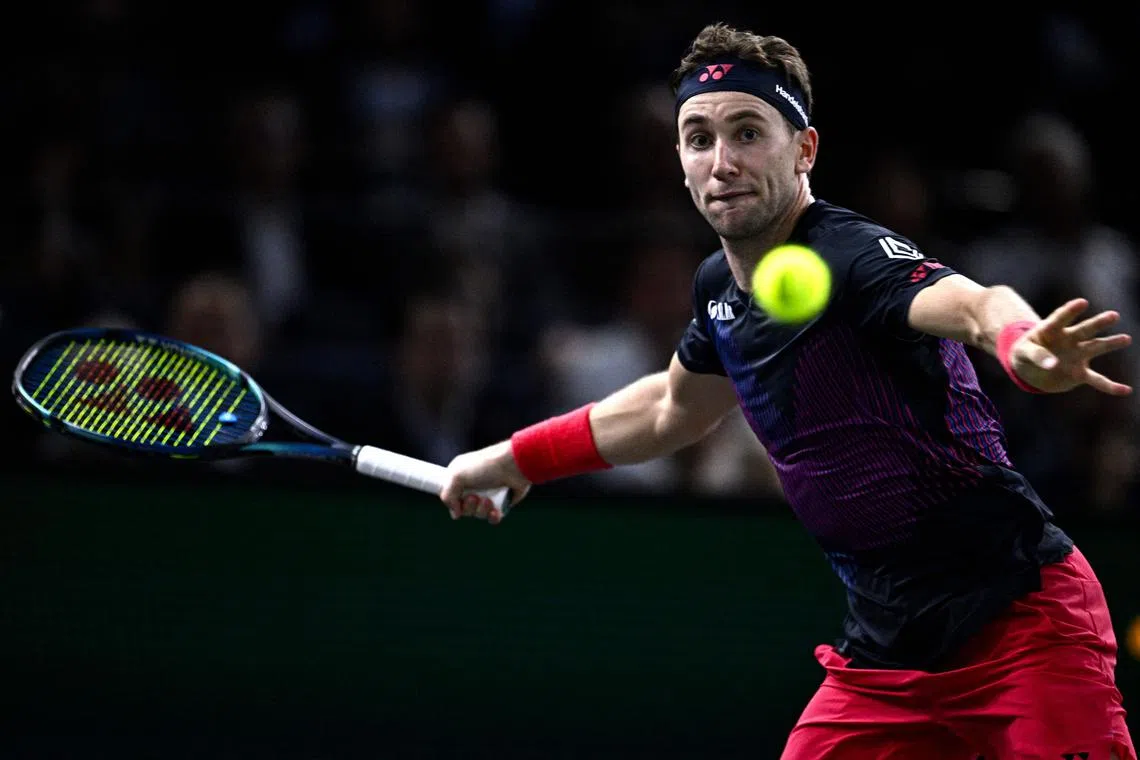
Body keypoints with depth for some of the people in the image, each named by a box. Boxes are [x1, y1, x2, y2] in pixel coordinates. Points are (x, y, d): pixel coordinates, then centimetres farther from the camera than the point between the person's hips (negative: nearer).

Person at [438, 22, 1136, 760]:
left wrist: (1024, 347, -64)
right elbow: (672, 408, 29)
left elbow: (972, 303, -41)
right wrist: (517, 460, 35)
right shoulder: (720, 289, 5)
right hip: (885, 650, 7)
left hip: (1020, 619, -7)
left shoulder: (852, 256, -19)